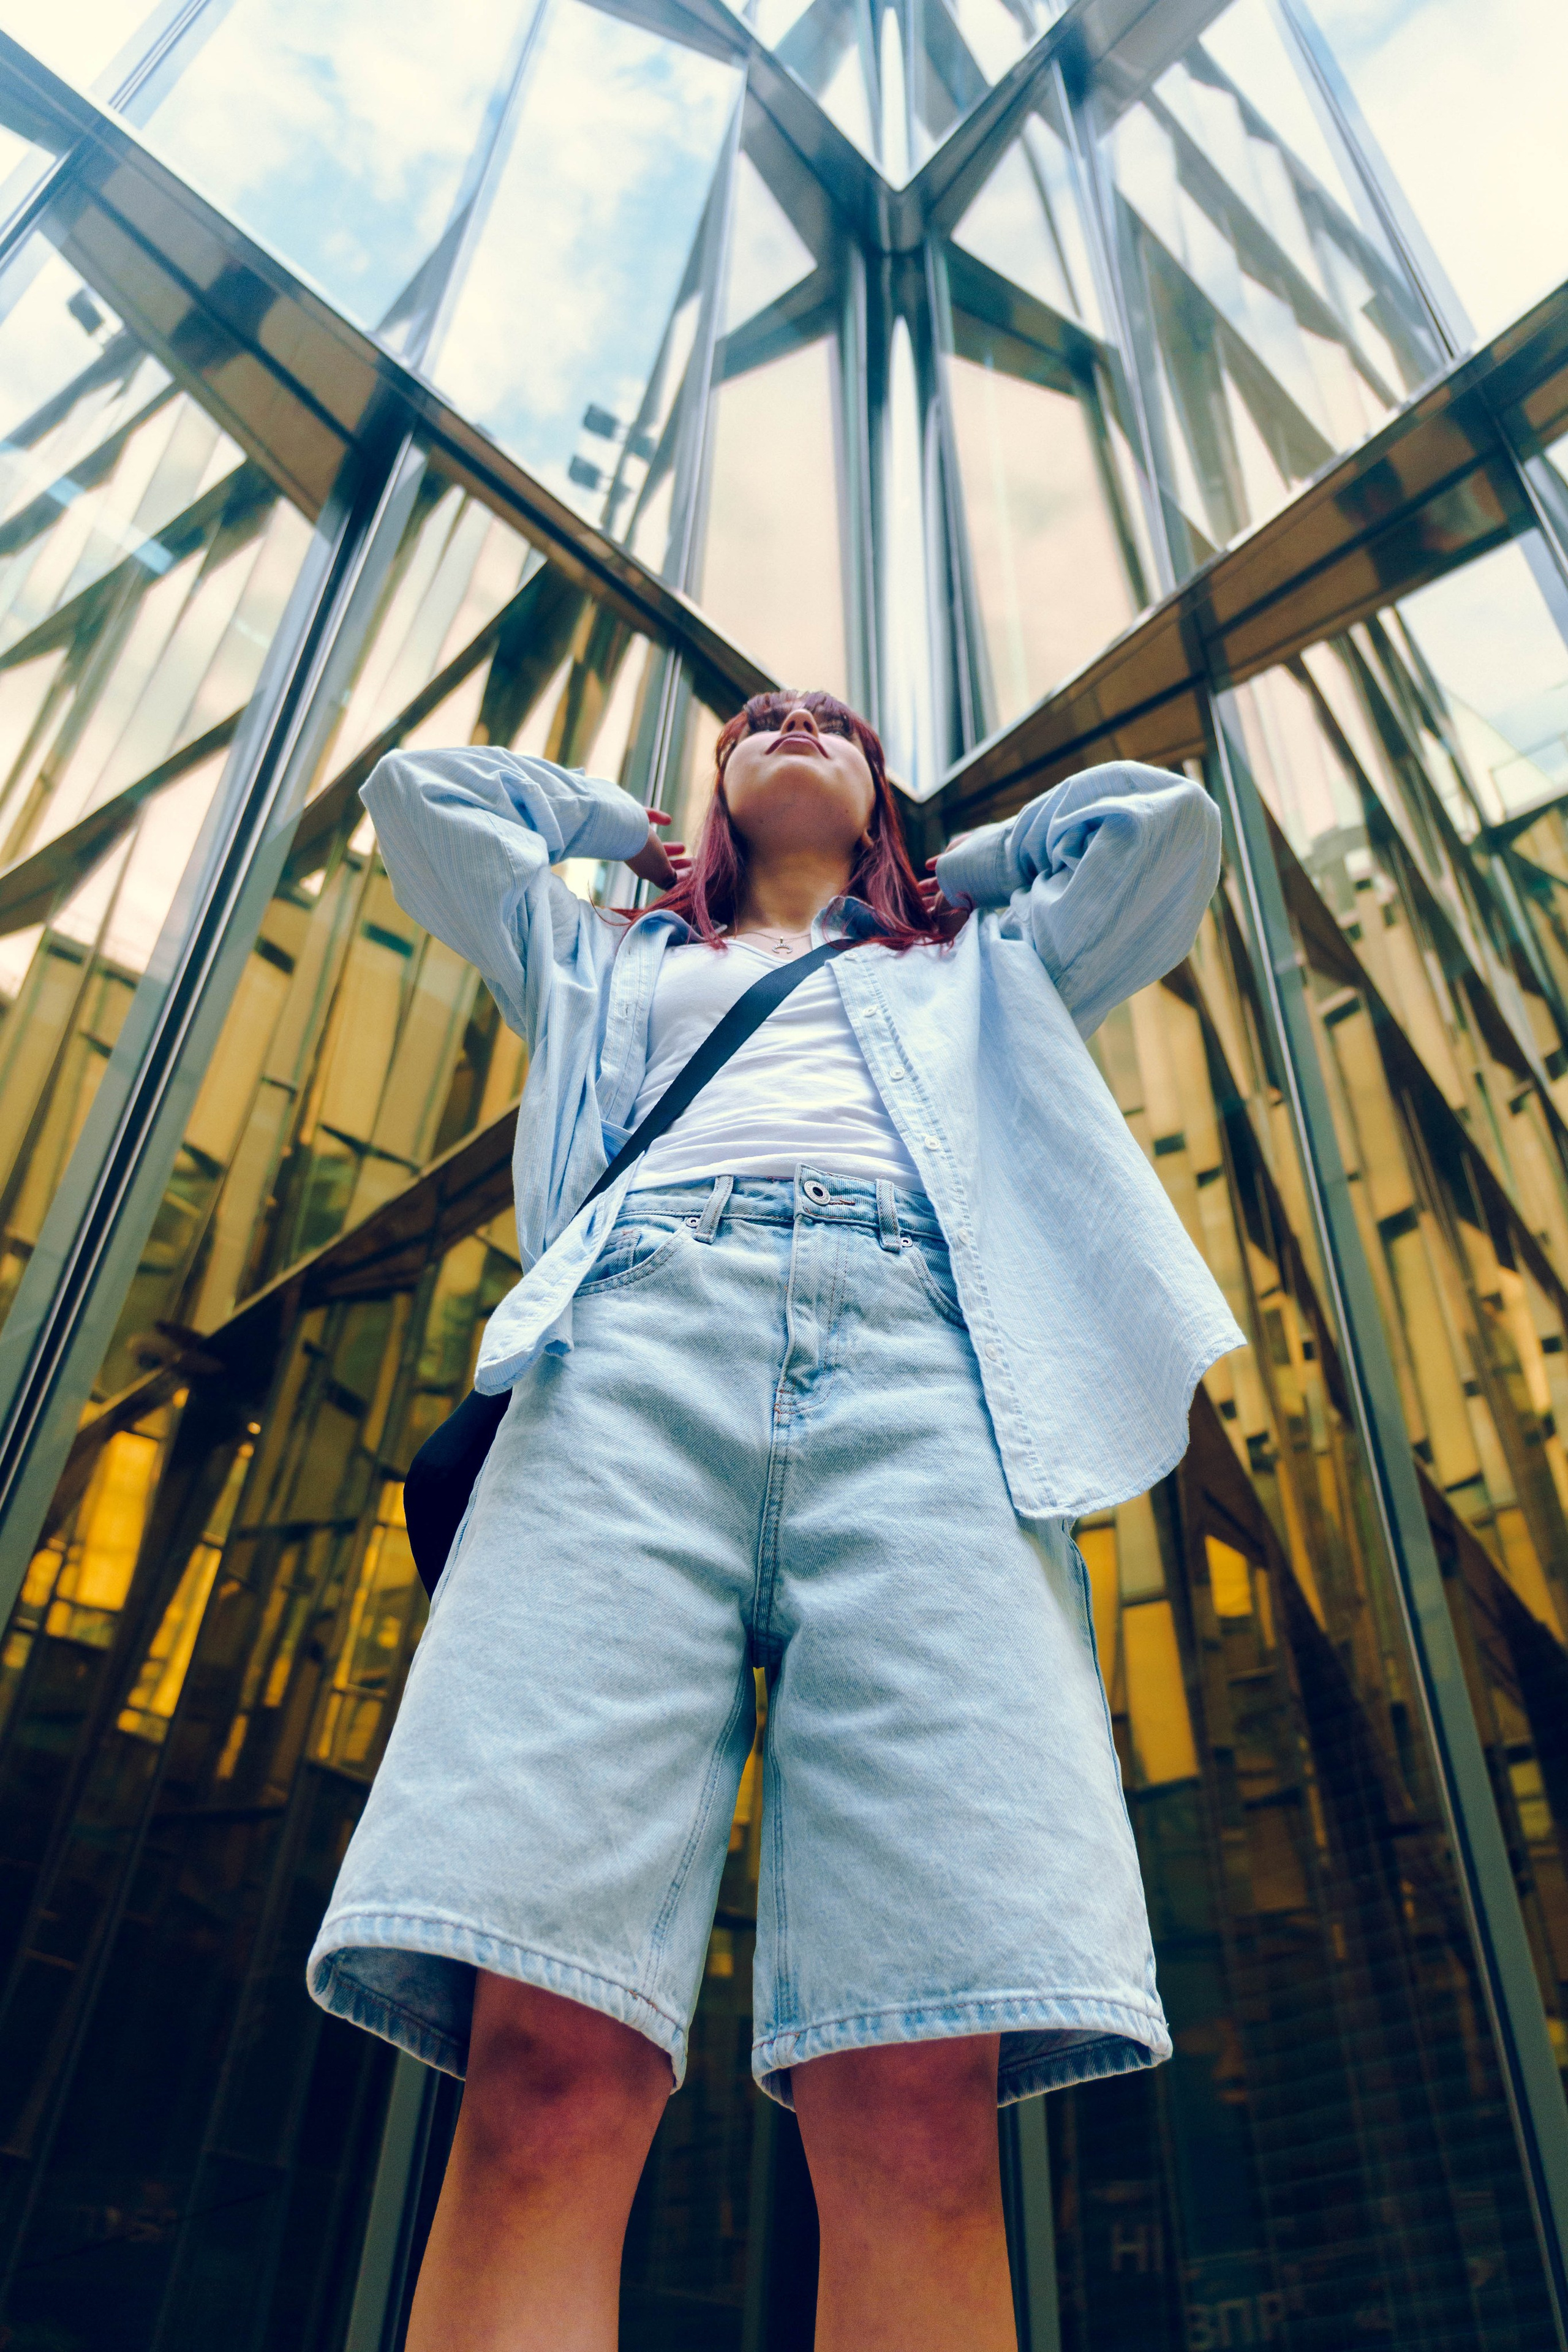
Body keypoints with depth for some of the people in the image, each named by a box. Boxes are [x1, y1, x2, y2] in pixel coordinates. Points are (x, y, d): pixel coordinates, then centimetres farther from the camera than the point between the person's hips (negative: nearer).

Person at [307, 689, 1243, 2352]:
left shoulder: (974, 966, 41)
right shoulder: (609, 956, 41)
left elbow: (1167, 818, 40)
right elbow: (419, 789, 46)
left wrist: (961, 864, 50)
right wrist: (619, 831, 52)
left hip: (921, 1355, 0)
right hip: (639, 1337, 1)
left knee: (920, 2101, -20)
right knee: (548, 2064, -21)